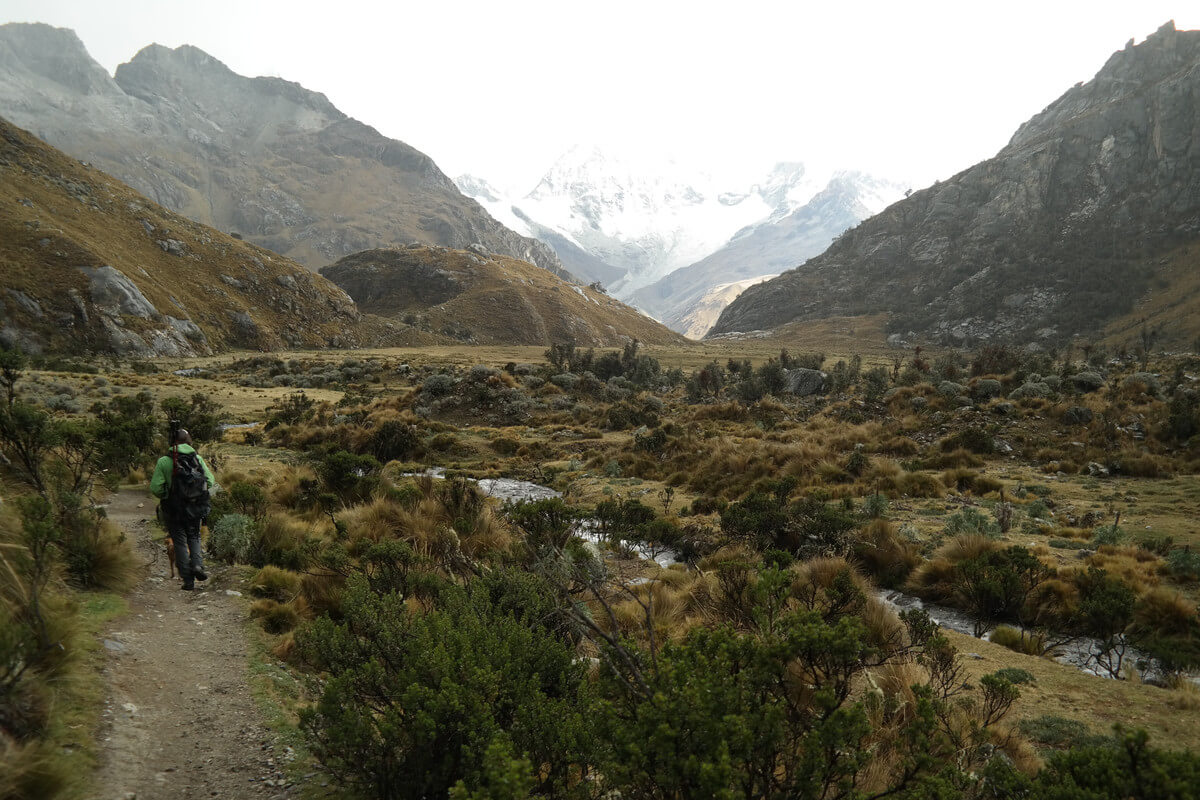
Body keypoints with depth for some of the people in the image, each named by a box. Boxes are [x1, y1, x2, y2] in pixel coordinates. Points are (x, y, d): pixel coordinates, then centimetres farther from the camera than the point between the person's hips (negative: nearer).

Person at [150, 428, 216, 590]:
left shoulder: (164, 461, -10)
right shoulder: (197, 458, -2)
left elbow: (155, 487, -13)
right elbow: (210, 481, -1)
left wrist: (165, 497, 8)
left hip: (174, 510, -2)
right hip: (195, 509, 2)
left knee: (180, 543, 8)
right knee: (194, 537, 22)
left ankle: (188, 580, 8)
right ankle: (197, 564, -1)